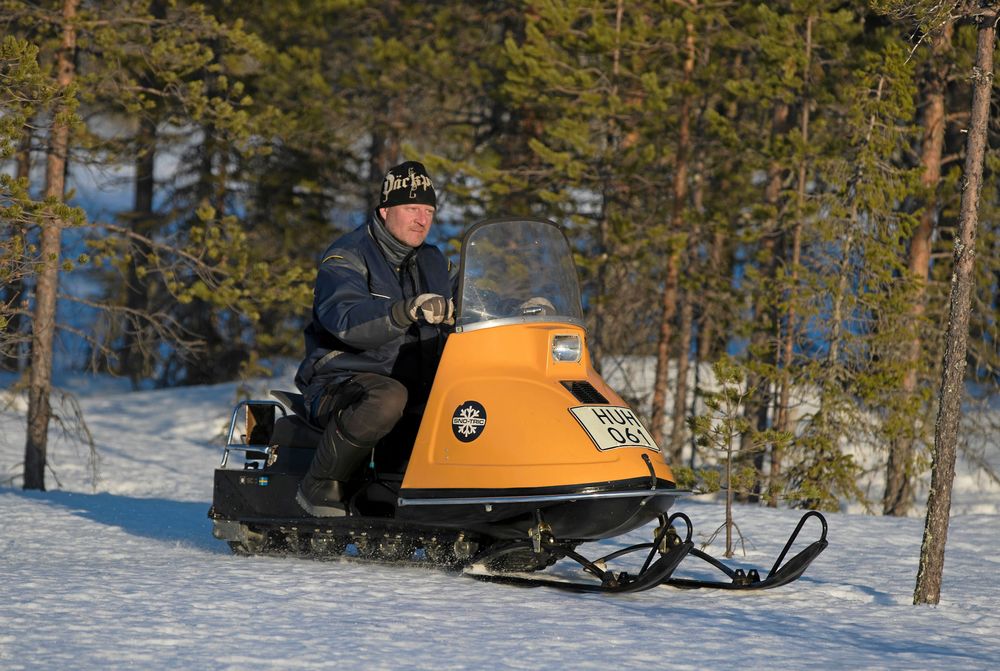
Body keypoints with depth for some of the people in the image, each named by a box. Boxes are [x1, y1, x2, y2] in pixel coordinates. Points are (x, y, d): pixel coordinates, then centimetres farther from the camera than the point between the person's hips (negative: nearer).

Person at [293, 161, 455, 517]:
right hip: (342, 383, -7)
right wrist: (407, 311, -43)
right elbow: (346, 320, -26)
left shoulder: (433, 264, 17)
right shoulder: (346, 258, -7)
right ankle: (319, 484, -23)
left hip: (419, 386, 7)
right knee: (387, 399, -41)